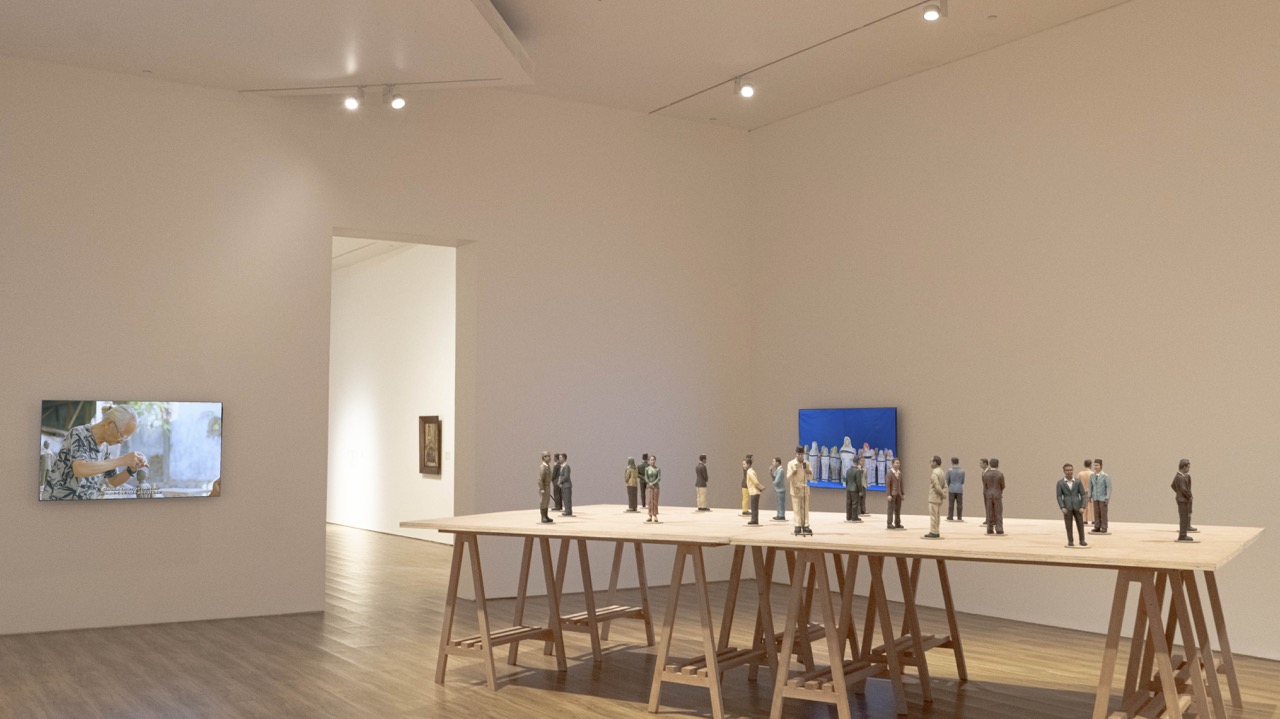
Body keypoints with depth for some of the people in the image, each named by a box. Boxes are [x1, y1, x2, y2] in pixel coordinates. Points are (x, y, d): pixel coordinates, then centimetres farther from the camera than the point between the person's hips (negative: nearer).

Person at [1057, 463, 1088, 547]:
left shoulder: (1078, 482, 4)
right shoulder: (1060, 483, 0)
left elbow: (1083, 495, 4)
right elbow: (1059, 496, -1)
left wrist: (1082, 507, -6)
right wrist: (1062, 507, -12)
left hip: (1077, 506, 1)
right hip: (1067, 507, -1)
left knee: (1080, 524, 4)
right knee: (1068, 525, 1)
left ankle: (1082, 541, 13)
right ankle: (1070, 542, 8)